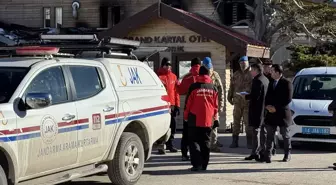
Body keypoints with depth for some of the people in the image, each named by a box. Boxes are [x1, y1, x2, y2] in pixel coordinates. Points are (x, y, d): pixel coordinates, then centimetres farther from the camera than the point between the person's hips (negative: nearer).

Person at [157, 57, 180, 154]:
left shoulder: (173, 76, 12)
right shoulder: (159, 76, -4)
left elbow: (176, 91, 14)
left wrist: (177, 105, 10)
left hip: (172, 105, 6)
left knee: (172, 125, 10)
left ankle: (170, 144, 22)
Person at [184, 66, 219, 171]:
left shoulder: (194, 87, -6)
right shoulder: (213, 88, 5)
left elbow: (188, 103, -2)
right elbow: (216, 105, 9)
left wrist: (185, 117, 11)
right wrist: (215, 118, 18)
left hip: (195, 120, -3)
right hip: (208, 120, 3)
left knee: (194, 141, 3)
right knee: (205, 142, 13)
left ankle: (197, 164, -9)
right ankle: (204, 165, 14)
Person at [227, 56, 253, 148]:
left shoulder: (251, 74, -4)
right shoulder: (236, 74, 12)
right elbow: (232, 86, 17)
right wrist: (230, 97, 12)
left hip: (248, 102, -4)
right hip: (237, 102, 4)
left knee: (248, 122, 0)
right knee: (236, 121, 8)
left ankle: (249, 142, 7)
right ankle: (234, 141, 14)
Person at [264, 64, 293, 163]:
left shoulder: (286, 83, -8)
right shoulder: (271, 83, 14)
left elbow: (288, 99, -14)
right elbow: (268, 96, 18)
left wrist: (276, 108, -15)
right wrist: (268, 106, -3)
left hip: (282, 113, -6)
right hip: (271, 114, 6)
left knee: (285, 136, 6)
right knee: (270, 135, 1)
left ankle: (287, 155, 17)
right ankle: (268, 155, 0)